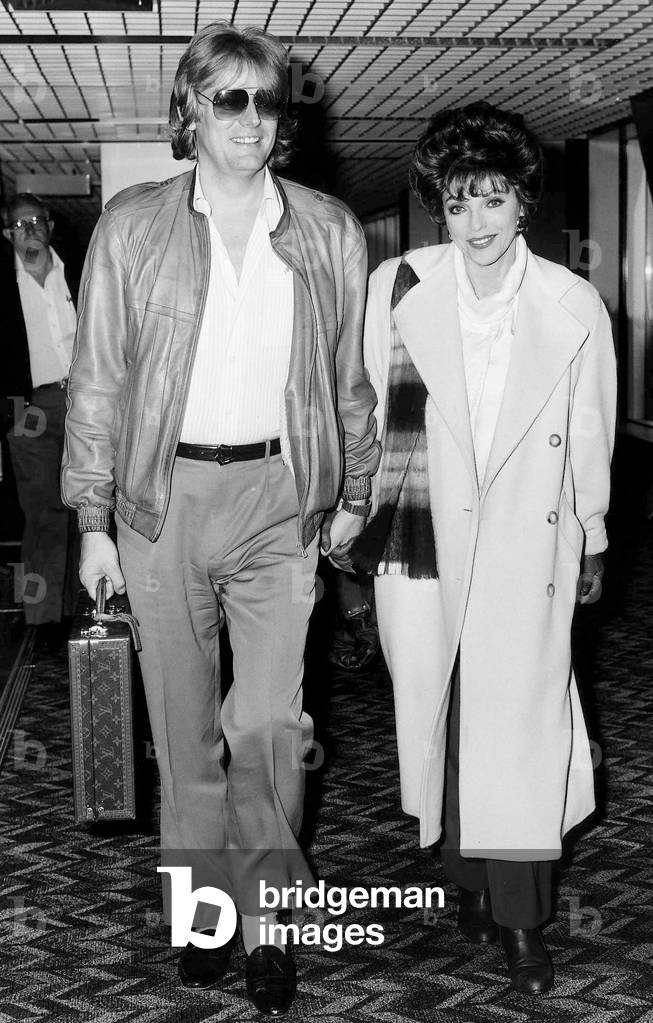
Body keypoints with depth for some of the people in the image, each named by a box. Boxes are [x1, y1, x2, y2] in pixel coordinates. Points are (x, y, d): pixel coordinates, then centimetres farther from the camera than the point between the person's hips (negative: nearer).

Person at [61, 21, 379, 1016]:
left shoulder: (332, 232, 5)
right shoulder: (132, 226, 1)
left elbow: (349, 377, 12)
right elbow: (98, 380, 2)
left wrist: (354, 493, 12)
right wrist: (93, 520, -1)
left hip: (278, 497, 0)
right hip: (162, 496, 0)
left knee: (268, 722, -8)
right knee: (185, 723, 9)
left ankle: (271, 923, 12)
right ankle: (204, 909, 27)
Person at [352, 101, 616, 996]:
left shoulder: (575, 307, -4)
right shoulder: (397, 288, -5)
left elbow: (590, 435, 5)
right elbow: (366, 409, 2)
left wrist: (591, 538, 12)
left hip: (527, 548, -1)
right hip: (420, 544, 1)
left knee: (523, 729, -3)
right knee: (441, 723, 13)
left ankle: (522, 919, 12)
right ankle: (470, 881, 34)